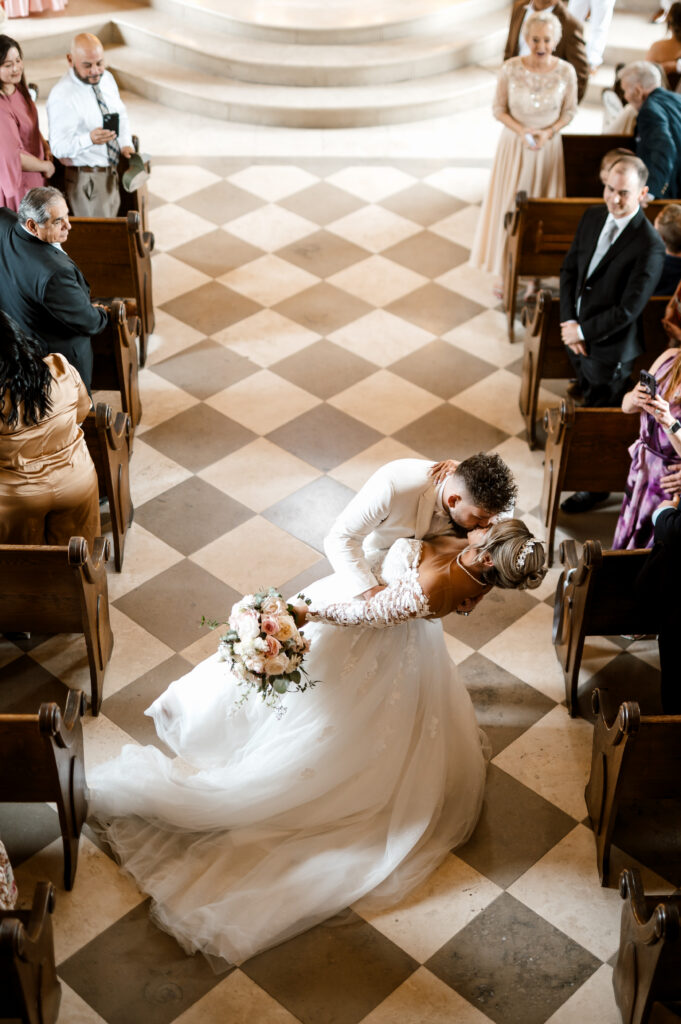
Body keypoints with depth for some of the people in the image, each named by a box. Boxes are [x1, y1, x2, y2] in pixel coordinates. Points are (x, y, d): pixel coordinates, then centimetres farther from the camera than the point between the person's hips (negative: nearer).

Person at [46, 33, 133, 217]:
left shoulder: (107, 78, 1)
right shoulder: (61, 96, -23)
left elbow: (120, 114, 16)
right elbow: (59, 148, -26)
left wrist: (125, 144, -2)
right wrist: (90, 139, -44)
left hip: (111, 172, 8)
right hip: (86, 179, -7)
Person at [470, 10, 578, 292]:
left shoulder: (566, 72, -11)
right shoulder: (510, 69, -13)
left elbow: (569, 112, 0)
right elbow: (499, 109, -4)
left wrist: (548, 132, -17)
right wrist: (521, 130, -20)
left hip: (548, 149, 0)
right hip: (514, 145, 0)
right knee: (509, 206, 7)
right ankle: (506, 271, 21)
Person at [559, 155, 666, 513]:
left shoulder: (649, 245, -25)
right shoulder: (593, 217, -4)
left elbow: (628, 309, -24)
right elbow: (569, 270, 2)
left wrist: (583, 331, -18)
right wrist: (568, 323, -8)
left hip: (610, 347, -6)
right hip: (577, 335, 6)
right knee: (589, 401, 27)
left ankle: (597, 486, 31)